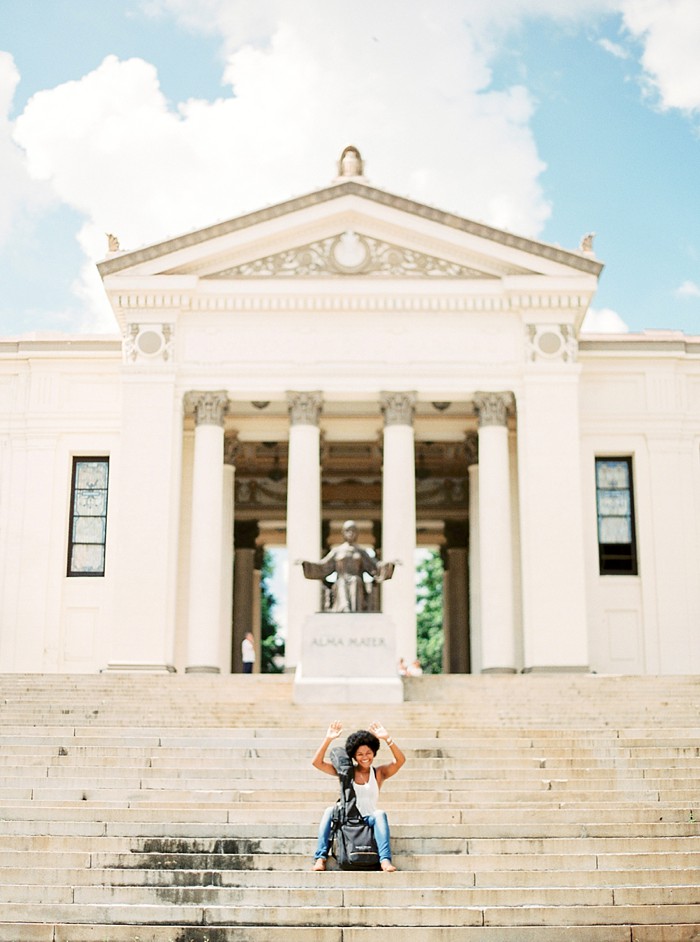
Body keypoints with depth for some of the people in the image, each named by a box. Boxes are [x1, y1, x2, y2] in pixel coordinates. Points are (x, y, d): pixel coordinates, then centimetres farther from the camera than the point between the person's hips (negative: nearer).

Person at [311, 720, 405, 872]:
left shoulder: (379, 773, 5)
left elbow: (400, 760, -13)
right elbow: (316, 762, -3)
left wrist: (387, 738, -24)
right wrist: (328, 739, -14)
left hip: (370, 821, -1)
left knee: (380, 814, -31)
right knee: (330, 811, -26)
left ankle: (385, 860, -39)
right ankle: (320, 857, -30)